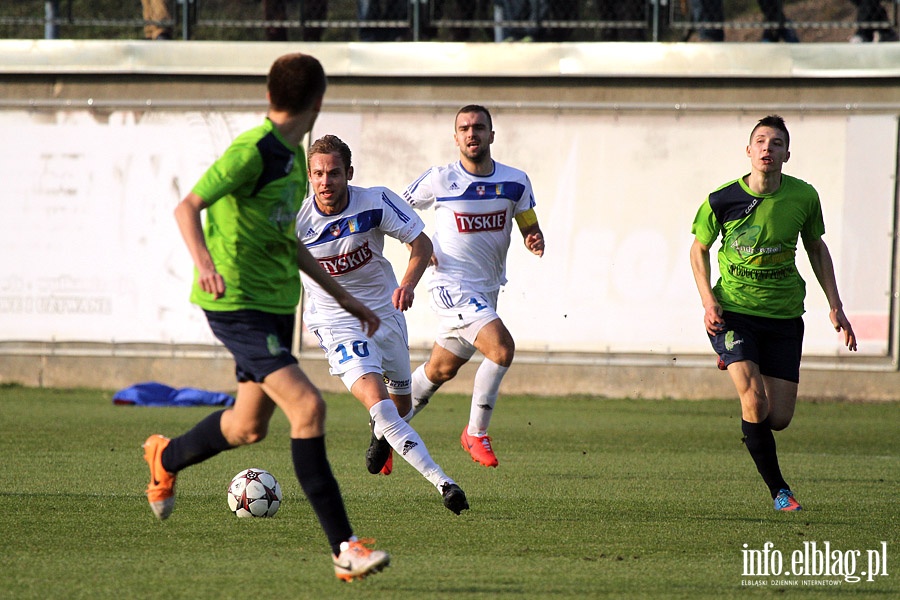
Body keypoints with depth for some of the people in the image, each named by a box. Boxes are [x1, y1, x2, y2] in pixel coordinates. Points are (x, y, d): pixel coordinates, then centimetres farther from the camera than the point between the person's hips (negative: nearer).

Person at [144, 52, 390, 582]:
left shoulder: (293, 156, 12)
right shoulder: (253, 151, -16)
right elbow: (188, 207, -20)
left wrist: (344, 298, 24)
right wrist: (203, 261, -39)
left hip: (277, 302, 9)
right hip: (237, 304, -9)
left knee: (249, 426, 17)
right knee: (308, 406, -20)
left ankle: (166, 458, 46)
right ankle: (345, 548, -21)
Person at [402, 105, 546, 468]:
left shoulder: (515, 182, 0)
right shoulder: (439, 180, -9)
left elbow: (530, 229, 9)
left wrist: (536, 242, -15)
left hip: (488, 290, 5)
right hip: (451, 286, -5)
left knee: (442, 370, 16)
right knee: (502, 347, -23)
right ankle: (476, 434, -7)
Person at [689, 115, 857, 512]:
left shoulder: (804, 197, -5)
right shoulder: (722, 200, -10)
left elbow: (816, 247, 12)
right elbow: (699, 248, 6)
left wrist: (835, 307, 7)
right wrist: (708, 299, -9)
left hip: (783, 317, 3)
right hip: (732, 312, -3)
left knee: (779, 419, 3)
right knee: (755, 403, -21)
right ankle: (778, 490, -3)